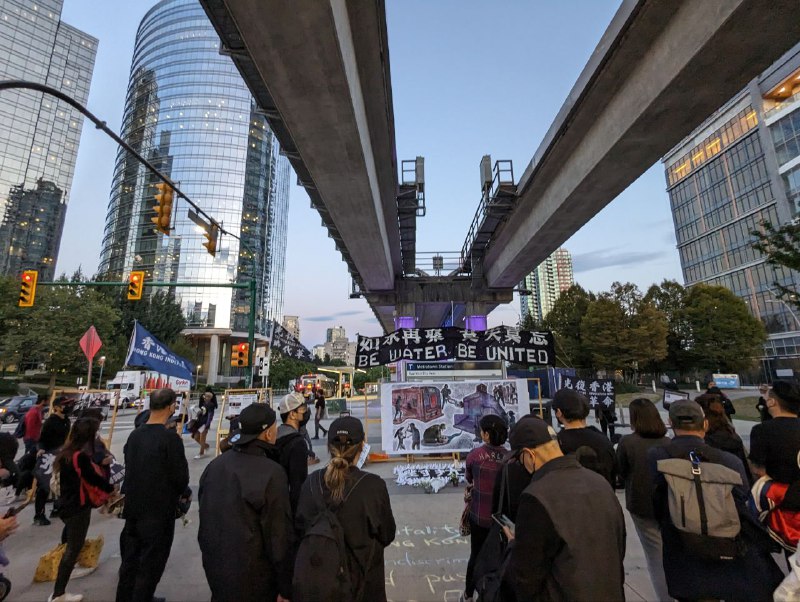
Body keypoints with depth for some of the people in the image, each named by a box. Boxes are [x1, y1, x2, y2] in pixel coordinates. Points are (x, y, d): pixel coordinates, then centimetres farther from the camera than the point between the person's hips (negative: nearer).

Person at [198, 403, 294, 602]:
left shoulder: (214, 465, -3)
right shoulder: (272, 473, -26)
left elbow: (205, 516, 8)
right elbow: (279, 536, -22)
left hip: (215, 570, 6)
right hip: (252, 580, -6)